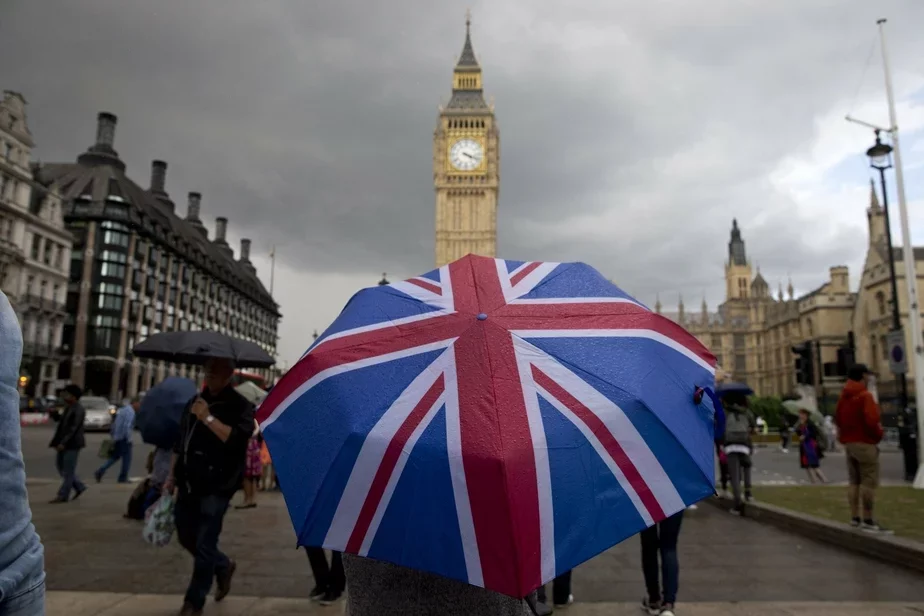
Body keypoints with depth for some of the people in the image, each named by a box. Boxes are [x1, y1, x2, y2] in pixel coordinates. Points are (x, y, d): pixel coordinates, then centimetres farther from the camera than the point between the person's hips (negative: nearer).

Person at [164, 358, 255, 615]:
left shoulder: (240, 406, -8)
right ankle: (224, 566, 39)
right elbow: (181, 441, 18)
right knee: (187, 538, 16)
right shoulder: (195, 401, 12)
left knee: (204, 546, -2)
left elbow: (237, 439, -23)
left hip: (217, 486, -7)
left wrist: (208, 418, -25)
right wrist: (172, 476, 15)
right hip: (189, 483, 7)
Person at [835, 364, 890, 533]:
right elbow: (871, 421, -21)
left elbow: (838, 418, 16)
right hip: (864, 442, -9)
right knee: (869, 481, -6)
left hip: (848, 442, 9)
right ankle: (868, 520, -6)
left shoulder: (843, 396, 13)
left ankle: (855, 517, 14)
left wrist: (846, 433, 14)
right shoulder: (865, 396, -13)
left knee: (854, 481, 11)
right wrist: (879, 435, -5)